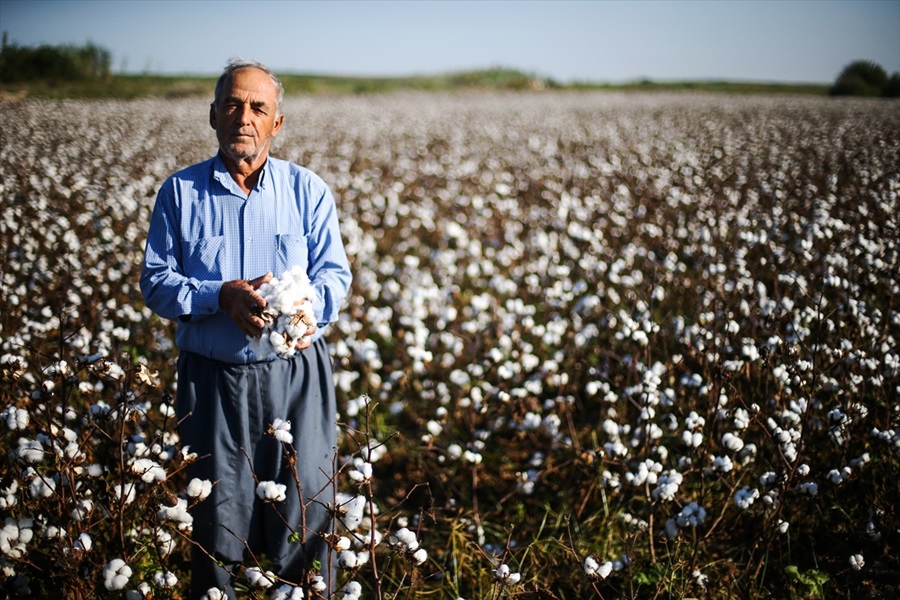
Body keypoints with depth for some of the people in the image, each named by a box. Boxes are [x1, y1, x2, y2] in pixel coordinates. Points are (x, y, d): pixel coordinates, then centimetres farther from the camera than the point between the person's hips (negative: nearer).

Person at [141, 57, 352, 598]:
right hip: (213, 379, 0)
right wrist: (221, 296, -18)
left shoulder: (308, 190, 4)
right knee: (216, 524, 9)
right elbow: (155, 284, 1)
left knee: (305, 522, 7)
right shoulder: (181, 192, 3)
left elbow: (335, 277, 0)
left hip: (295, 376, 0)